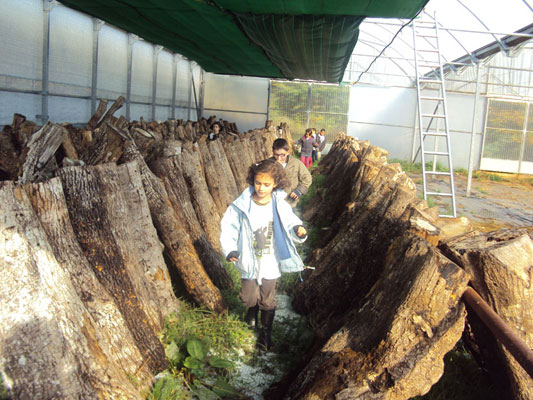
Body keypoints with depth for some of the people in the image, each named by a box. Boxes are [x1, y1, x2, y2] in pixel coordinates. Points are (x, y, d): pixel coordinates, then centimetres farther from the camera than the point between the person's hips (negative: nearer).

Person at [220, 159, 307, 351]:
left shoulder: (280, 206, -12)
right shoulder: (241, 206, -14)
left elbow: (290, 223, -2)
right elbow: (228, 227, -6)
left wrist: (298, 230, -25)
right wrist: (230, 250, -16)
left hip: (271, 264, 0)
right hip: (249, 262, 0)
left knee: (268, 299, 13)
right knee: (249, 297, 12)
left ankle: (266, 331, 36)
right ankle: (252, 309, 48)